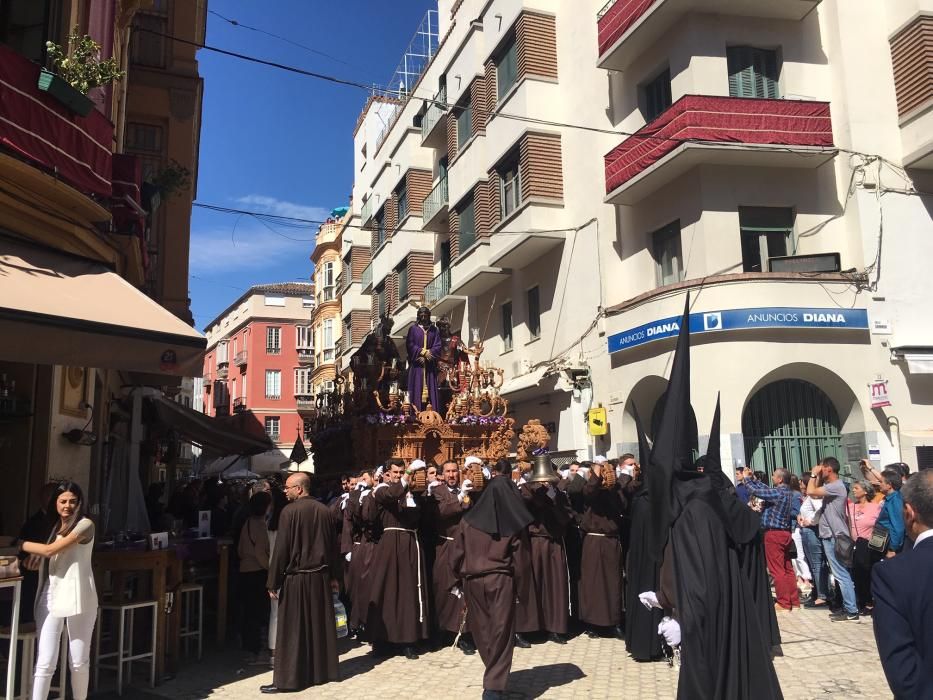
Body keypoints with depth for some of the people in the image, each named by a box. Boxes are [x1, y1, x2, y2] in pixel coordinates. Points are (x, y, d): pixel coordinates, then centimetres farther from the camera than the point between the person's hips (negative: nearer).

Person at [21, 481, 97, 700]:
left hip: (78, 598, -4)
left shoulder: (85, 525, -7)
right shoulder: (54, 526, 15)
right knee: (45, 663, -4)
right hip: (51, 597, 5)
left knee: (79, 662, 6)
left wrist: (21, 543, -3)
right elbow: (43, 559, 13)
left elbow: (49, 551, -13)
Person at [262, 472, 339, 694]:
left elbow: (281, 549, -13)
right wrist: (332, 575, 19)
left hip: (296, 578, -5)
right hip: (321, 577, 6)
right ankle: (323, 671, 23)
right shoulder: (324, 510, 3)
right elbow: (333, 545, 10)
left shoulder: (289, 511, -14)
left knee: (293, 629, 1)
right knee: (320, 625, 14)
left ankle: (288, 679, 5)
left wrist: (273, 582, -7)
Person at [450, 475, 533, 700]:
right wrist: (517, 579, 10)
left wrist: (462, 574, 13)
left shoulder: (468, 519, -2)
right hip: (501, 579, -2)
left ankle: (493, 677, 28)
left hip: (473, 580, 2)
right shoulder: (513, 523, -6)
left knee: (482, 629, 16)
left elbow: (456, 552, -1)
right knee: (500, 632, 4)